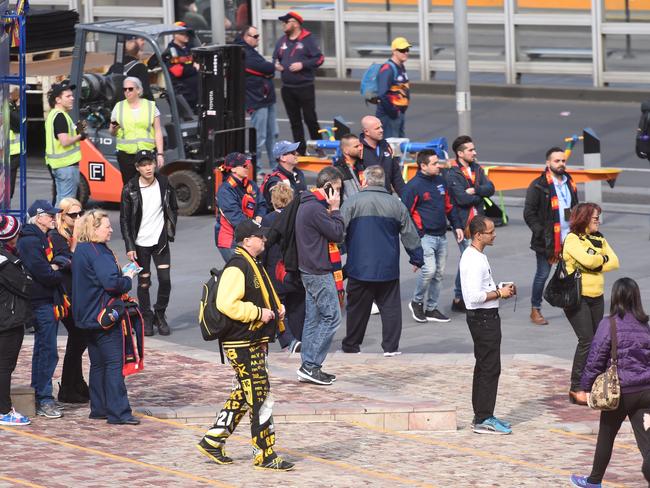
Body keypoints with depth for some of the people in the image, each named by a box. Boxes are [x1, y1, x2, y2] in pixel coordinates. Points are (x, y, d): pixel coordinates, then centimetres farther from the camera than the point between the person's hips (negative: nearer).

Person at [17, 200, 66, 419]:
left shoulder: (43, 239, 16)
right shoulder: (31, 242, -16)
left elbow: (52, 265, 17)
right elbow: (44, 274, -22)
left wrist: (55, 269, -4)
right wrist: (58, 274, -4)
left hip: (49, 301, 10)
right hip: (42, 303, -10)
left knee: (42, 351, 15)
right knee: (48, 353, -9)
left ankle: (38, 398, 22)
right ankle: (44, 400, -5)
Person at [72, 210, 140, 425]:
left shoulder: (81, 250, 13)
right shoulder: (98, 252, -17)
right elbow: (111, 282, -27)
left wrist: (122, 277, 10)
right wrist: (128, 279, -8)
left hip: (89, 317, 10)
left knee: (98, 364, 15)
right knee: (114, 363, -7)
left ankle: (99, 408, 19)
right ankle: (118, 412, -9)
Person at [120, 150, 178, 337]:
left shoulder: (164, 184, -1)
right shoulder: (130, 190, -8)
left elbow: (173, 209, 14)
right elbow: (124, 220, -6)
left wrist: (170, 230, 4)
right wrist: (129, 247, -11)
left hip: (160, 241, 2)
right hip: (140, 243, -1)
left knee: (165, 279, -7)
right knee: (143, 282, 3)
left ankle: (160, 315, 12)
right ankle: (146, 319, 16)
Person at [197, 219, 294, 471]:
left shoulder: (253, 265, 16)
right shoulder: (237, 268, -18)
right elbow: (227, 304, -27)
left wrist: (276, 308, 12)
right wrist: (258, 313, -21)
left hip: (256, 341, 11)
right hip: (242, 344, -11)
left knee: (242, 396, 16)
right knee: (260, 398, -6)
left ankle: (212, 441, 24)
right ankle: (265, 455, -1)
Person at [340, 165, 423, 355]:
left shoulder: (352, 202, -7)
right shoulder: (396, 205, 2)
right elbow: (410, 235, 8)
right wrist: (417, 258, 20)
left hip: (360, 268, -1)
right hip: (388, 268, 1)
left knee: (357, 308, 8)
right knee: (390, 306, 7)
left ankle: (351, 346, 16)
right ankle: (391, 347, 3)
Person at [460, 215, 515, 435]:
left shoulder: (473, 256, 13)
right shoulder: (475, 260, -21)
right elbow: (475, 296, -27)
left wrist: (500, 289, 10)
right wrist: (499, 293, -15)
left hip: (483, 318, 11)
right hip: (484, 318, -11)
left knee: (484, 367, 16)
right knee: (490, 369, -8)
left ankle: (481, 415, 23)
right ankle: (483, 419, -6)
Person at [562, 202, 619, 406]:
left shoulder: (598, 238, 12)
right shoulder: (572, 239, -10)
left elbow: (614, 262, 3)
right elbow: (587, 260, -25)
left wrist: (595, 264, -12)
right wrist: (602, 258, -5)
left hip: (596, 297, 7)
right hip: (576, 296, -7)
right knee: (587, 340, -14)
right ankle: (576, 389, -10)